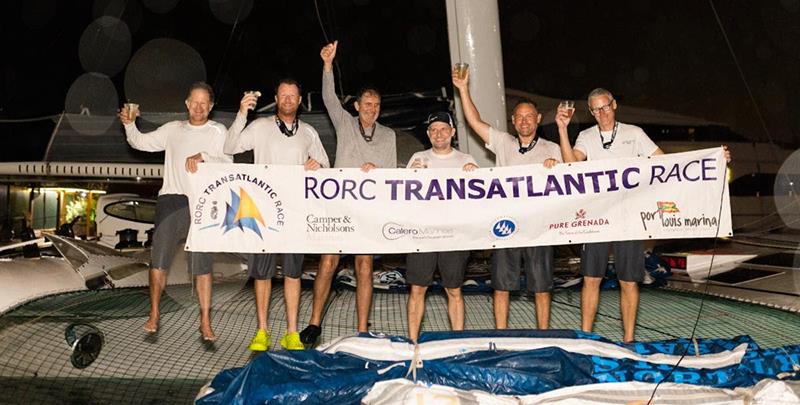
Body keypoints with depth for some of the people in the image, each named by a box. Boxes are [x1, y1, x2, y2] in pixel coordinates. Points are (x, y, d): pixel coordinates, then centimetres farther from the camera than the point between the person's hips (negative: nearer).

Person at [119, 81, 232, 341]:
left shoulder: (219, 132, 9)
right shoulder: (173, 129, 18)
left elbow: (228, 165, -4)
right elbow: (141, 142, 17)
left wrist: (203, 156, -18)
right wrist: (129, 124, 2)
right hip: (171, 199, 3)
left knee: (202, 264, -3)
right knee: (158, 260, 0)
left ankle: (205, 323, 4)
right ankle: (154, 316, 15)